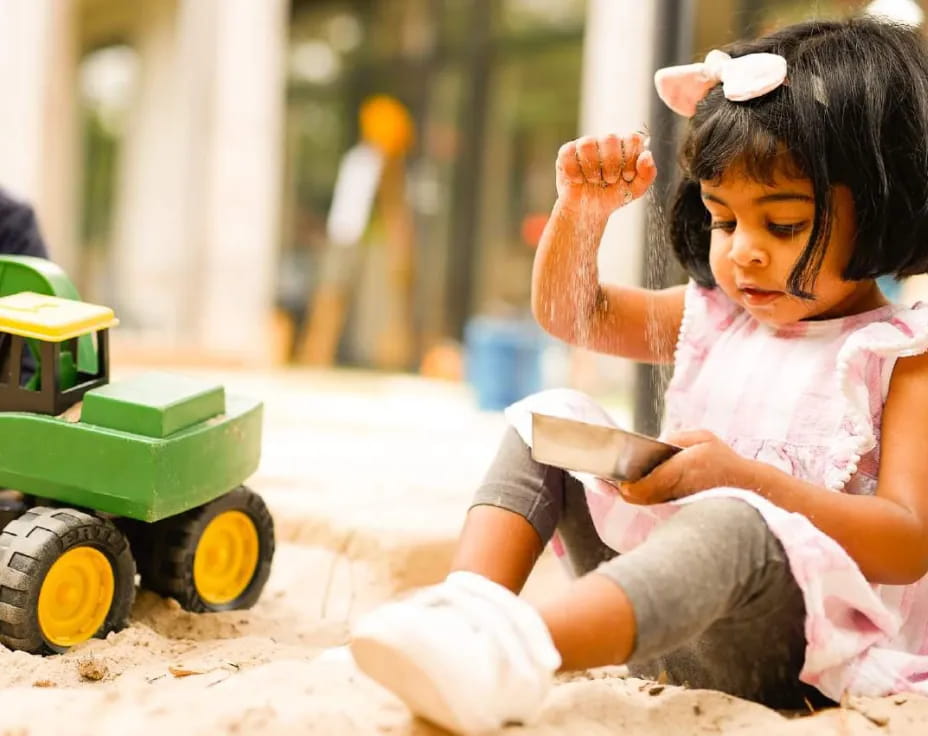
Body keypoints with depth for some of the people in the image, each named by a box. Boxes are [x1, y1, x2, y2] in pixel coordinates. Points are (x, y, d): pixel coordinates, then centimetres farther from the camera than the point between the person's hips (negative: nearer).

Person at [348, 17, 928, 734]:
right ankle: (471, 600, -28)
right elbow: (569, 311, 21)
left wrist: (742, 479, -28)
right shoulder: (713, 317, 15)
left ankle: (516, 651, -63)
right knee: (550, 418, -4)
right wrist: (583, 207, 1)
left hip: (795, 647, -6)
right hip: (665, 601, 7)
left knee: (730, 522, -40)